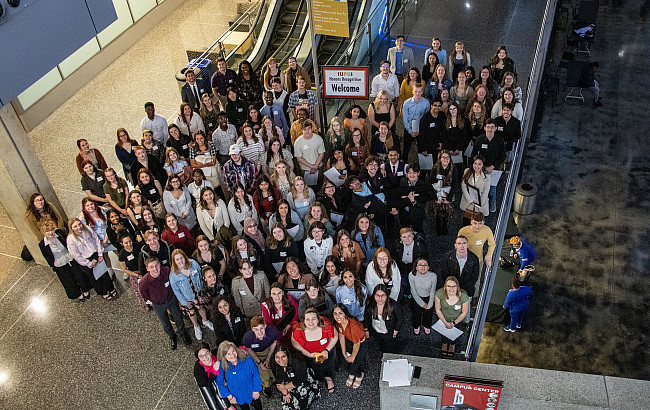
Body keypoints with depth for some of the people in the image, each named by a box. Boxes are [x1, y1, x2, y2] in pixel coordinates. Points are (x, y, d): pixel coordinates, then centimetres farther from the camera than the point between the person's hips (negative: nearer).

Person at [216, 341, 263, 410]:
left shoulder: (247, 360, -27)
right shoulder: (222, 366, -24)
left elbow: (255, 374, -13)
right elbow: (220, 383, -10)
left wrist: (256, 390, -8)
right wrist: (229, 397, -8)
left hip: (251, 392, 0)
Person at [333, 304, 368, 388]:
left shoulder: (353, 325, -39)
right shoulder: (338, 322, -20)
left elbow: (357, 344, -24)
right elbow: (341, 336, -2)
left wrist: (353, 357, -7)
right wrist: (344, 353, 4)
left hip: (361, 344, -5)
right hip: (349, 341, 5)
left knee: (354, 365, -3)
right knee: (345, 364, 4)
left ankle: (359, 375, 33)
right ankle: (351, 374, 39)